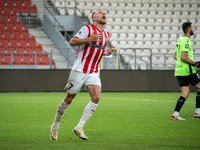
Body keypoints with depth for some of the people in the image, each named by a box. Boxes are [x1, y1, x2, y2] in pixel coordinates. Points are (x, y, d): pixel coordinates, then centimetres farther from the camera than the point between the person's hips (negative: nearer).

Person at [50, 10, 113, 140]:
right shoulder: (87, 29, -8)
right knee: (68, 100, 2)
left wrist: (105, 53, 6)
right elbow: (72, 42, -15)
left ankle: (79, 128, -10)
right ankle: (55, 126, 20)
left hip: (94, 72, 5)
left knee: (96, 98, -15)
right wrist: (89, 39, -26)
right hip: (80, 70, -5)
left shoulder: (106, 35, 13)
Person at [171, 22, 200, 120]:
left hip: (179, 71, 9)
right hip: (187, 70, -9)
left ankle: (175, 114, -6)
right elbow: (183, 57, -22)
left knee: (185, 93, 5)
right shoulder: (186, 40, -13)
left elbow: (175, 56, 24)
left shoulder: (180, 39, 17)